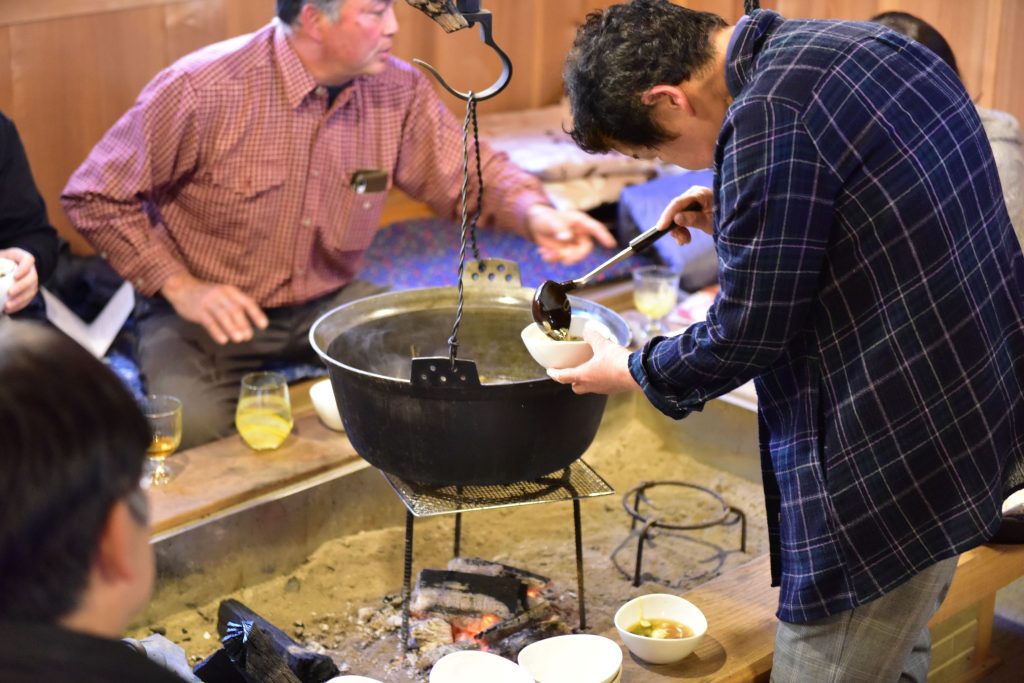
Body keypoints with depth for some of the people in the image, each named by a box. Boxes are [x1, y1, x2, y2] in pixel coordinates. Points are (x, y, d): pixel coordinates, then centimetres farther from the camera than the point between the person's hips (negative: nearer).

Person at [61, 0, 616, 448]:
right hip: (213, 311, -4)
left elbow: (469, 170, 2)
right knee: (197, 430, -29)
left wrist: (533, 212, -20)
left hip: (330, 300, 4)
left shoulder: (399, 91, -7)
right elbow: (95, 197, -12)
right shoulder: (201, 90, -20)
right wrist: (179, 286, -19)